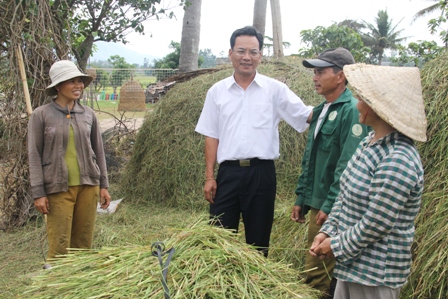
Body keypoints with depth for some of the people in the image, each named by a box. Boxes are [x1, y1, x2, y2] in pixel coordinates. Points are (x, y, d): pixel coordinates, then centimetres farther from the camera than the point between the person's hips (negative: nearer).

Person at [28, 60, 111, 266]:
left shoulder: (88, 114, 6)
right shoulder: (41, 115, -4)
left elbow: (98, 151, 12)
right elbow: (34, 156, -4)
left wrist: (103, 185, 10)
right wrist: (38, 193, -8)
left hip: (88, 185, 4)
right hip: (58, 188, -3)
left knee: (83, 241, 9)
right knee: (59, 244, -3)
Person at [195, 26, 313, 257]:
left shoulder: (275, 89, 0)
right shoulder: (217, 91, 5)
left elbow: (306, 115, -4)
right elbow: (211, 136, 7)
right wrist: (209, 176, 2)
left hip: (262, 172, -1)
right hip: (228, 171, 1)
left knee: (258, 238, 11)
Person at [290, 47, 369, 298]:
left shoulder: (352, 110, -15)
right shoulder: (321, 111, 13)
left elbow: (349, 165, -21)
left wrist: (330, 206, -21)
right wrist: (301, 199, 16)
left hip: (336, 209, -9)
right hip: (317, 204, 9)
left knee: (327, 273, -1)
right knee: (313, 271, 17)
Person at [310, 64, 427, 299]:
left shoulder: (397, 161, -27)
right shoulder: (369, 143, 4)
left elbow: (376, 225, -25)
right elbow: (346, 196, 11)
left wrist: (336, 246, -13)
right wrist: (327, 231, 1)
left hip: (375, 272, -8)